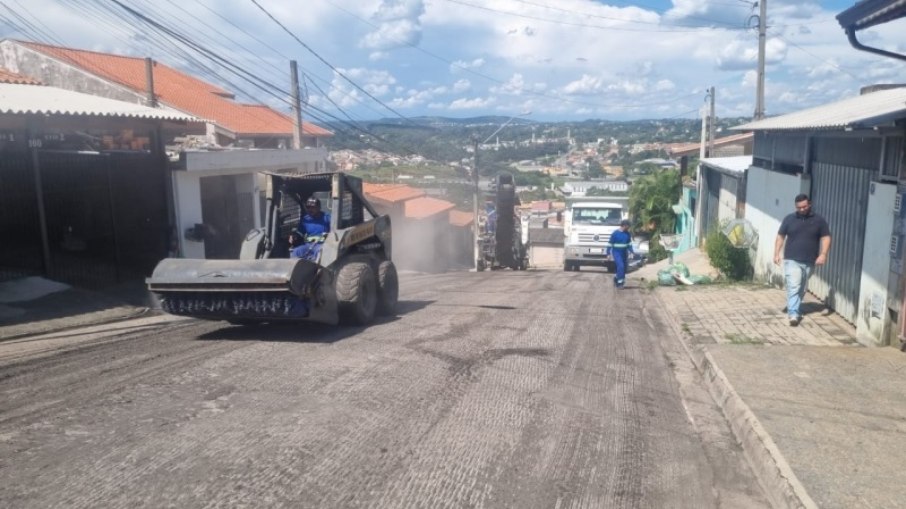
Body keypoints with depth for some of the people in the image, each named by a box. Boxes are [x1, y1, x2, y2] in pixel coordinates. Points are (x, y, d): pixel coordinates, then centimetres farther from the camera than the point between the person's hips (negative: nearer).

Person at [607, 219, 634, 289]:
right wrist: (608, 253, -9)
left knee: (624, 267, 7)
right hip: (616, 252, -6)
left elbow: (629, 243, 15)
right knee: (620, 266, -20)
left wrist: (631, 251, 4)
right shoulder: (615, 234, -11)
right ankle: (620, 281, -12)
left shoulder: (628, 234, 5)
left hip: (624, 253, 6)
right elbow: (610, 244, -7)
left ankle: (616, 278, 28)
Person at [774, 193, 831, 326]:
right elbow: (780, 236, 7)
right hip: (792, 260, -2)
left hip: (809, 262, 2)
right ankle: (793, 314, -17)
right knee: (793, 287, -13)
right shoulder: (789, 219, 3)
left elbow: (826, 238, 2)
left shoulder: (819, 220, 3)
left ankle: (792, 308, 31)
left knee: (801, 289, 14)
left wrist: (823, 254, -11)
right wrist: (777, 253, -1)